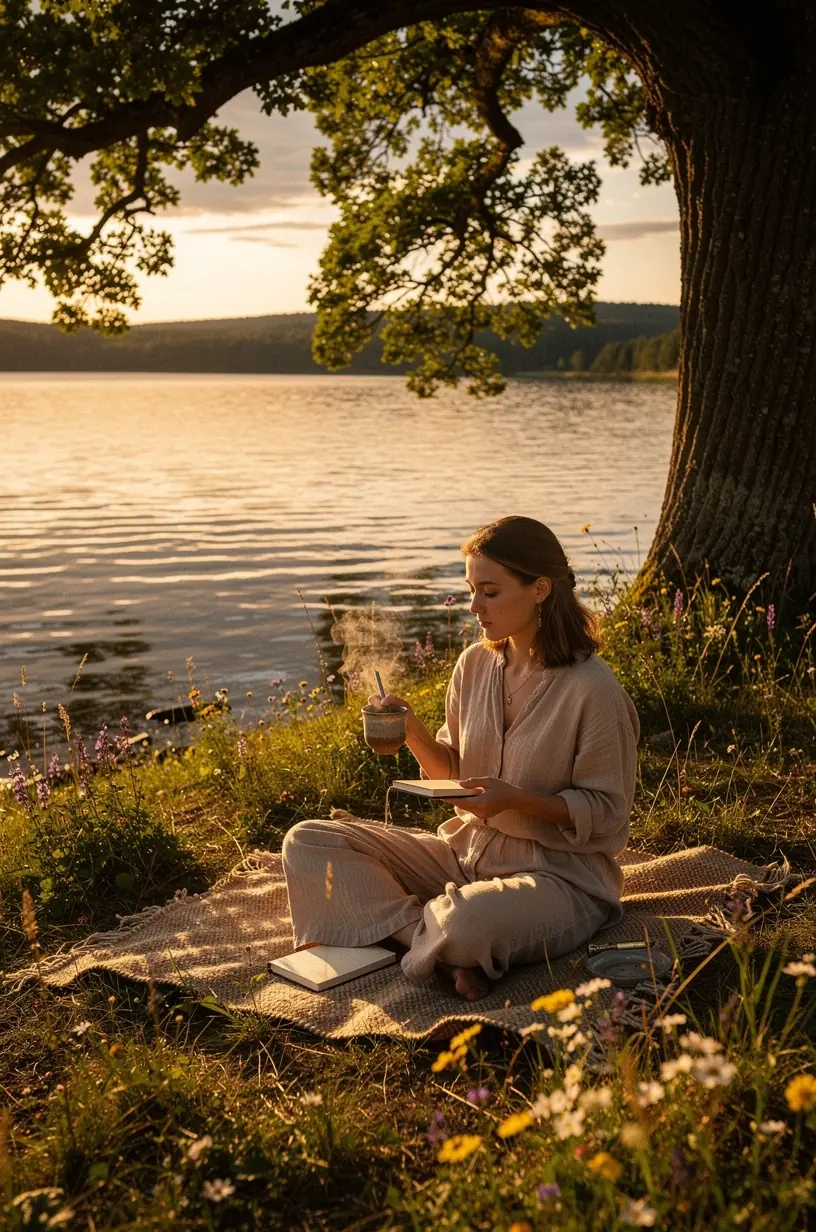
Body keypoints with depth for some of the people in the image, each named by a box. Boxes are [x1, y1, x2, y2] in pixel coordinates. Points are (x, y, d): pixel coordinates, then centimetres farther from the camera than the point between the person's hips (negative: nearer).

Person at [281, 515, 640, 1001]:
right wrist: (413, 732, -8)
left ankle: (418, 933, -7)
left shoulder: (593, 688, -16)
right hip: (468, 850, 7)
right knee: (307, 843, -6)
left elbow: (606, 811, -10)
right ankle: (443, 946, -16)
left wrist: (517, 799, -23)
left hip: (562, 873, -7)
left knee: (467, 920, -43)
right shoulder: (474, 664, 2)